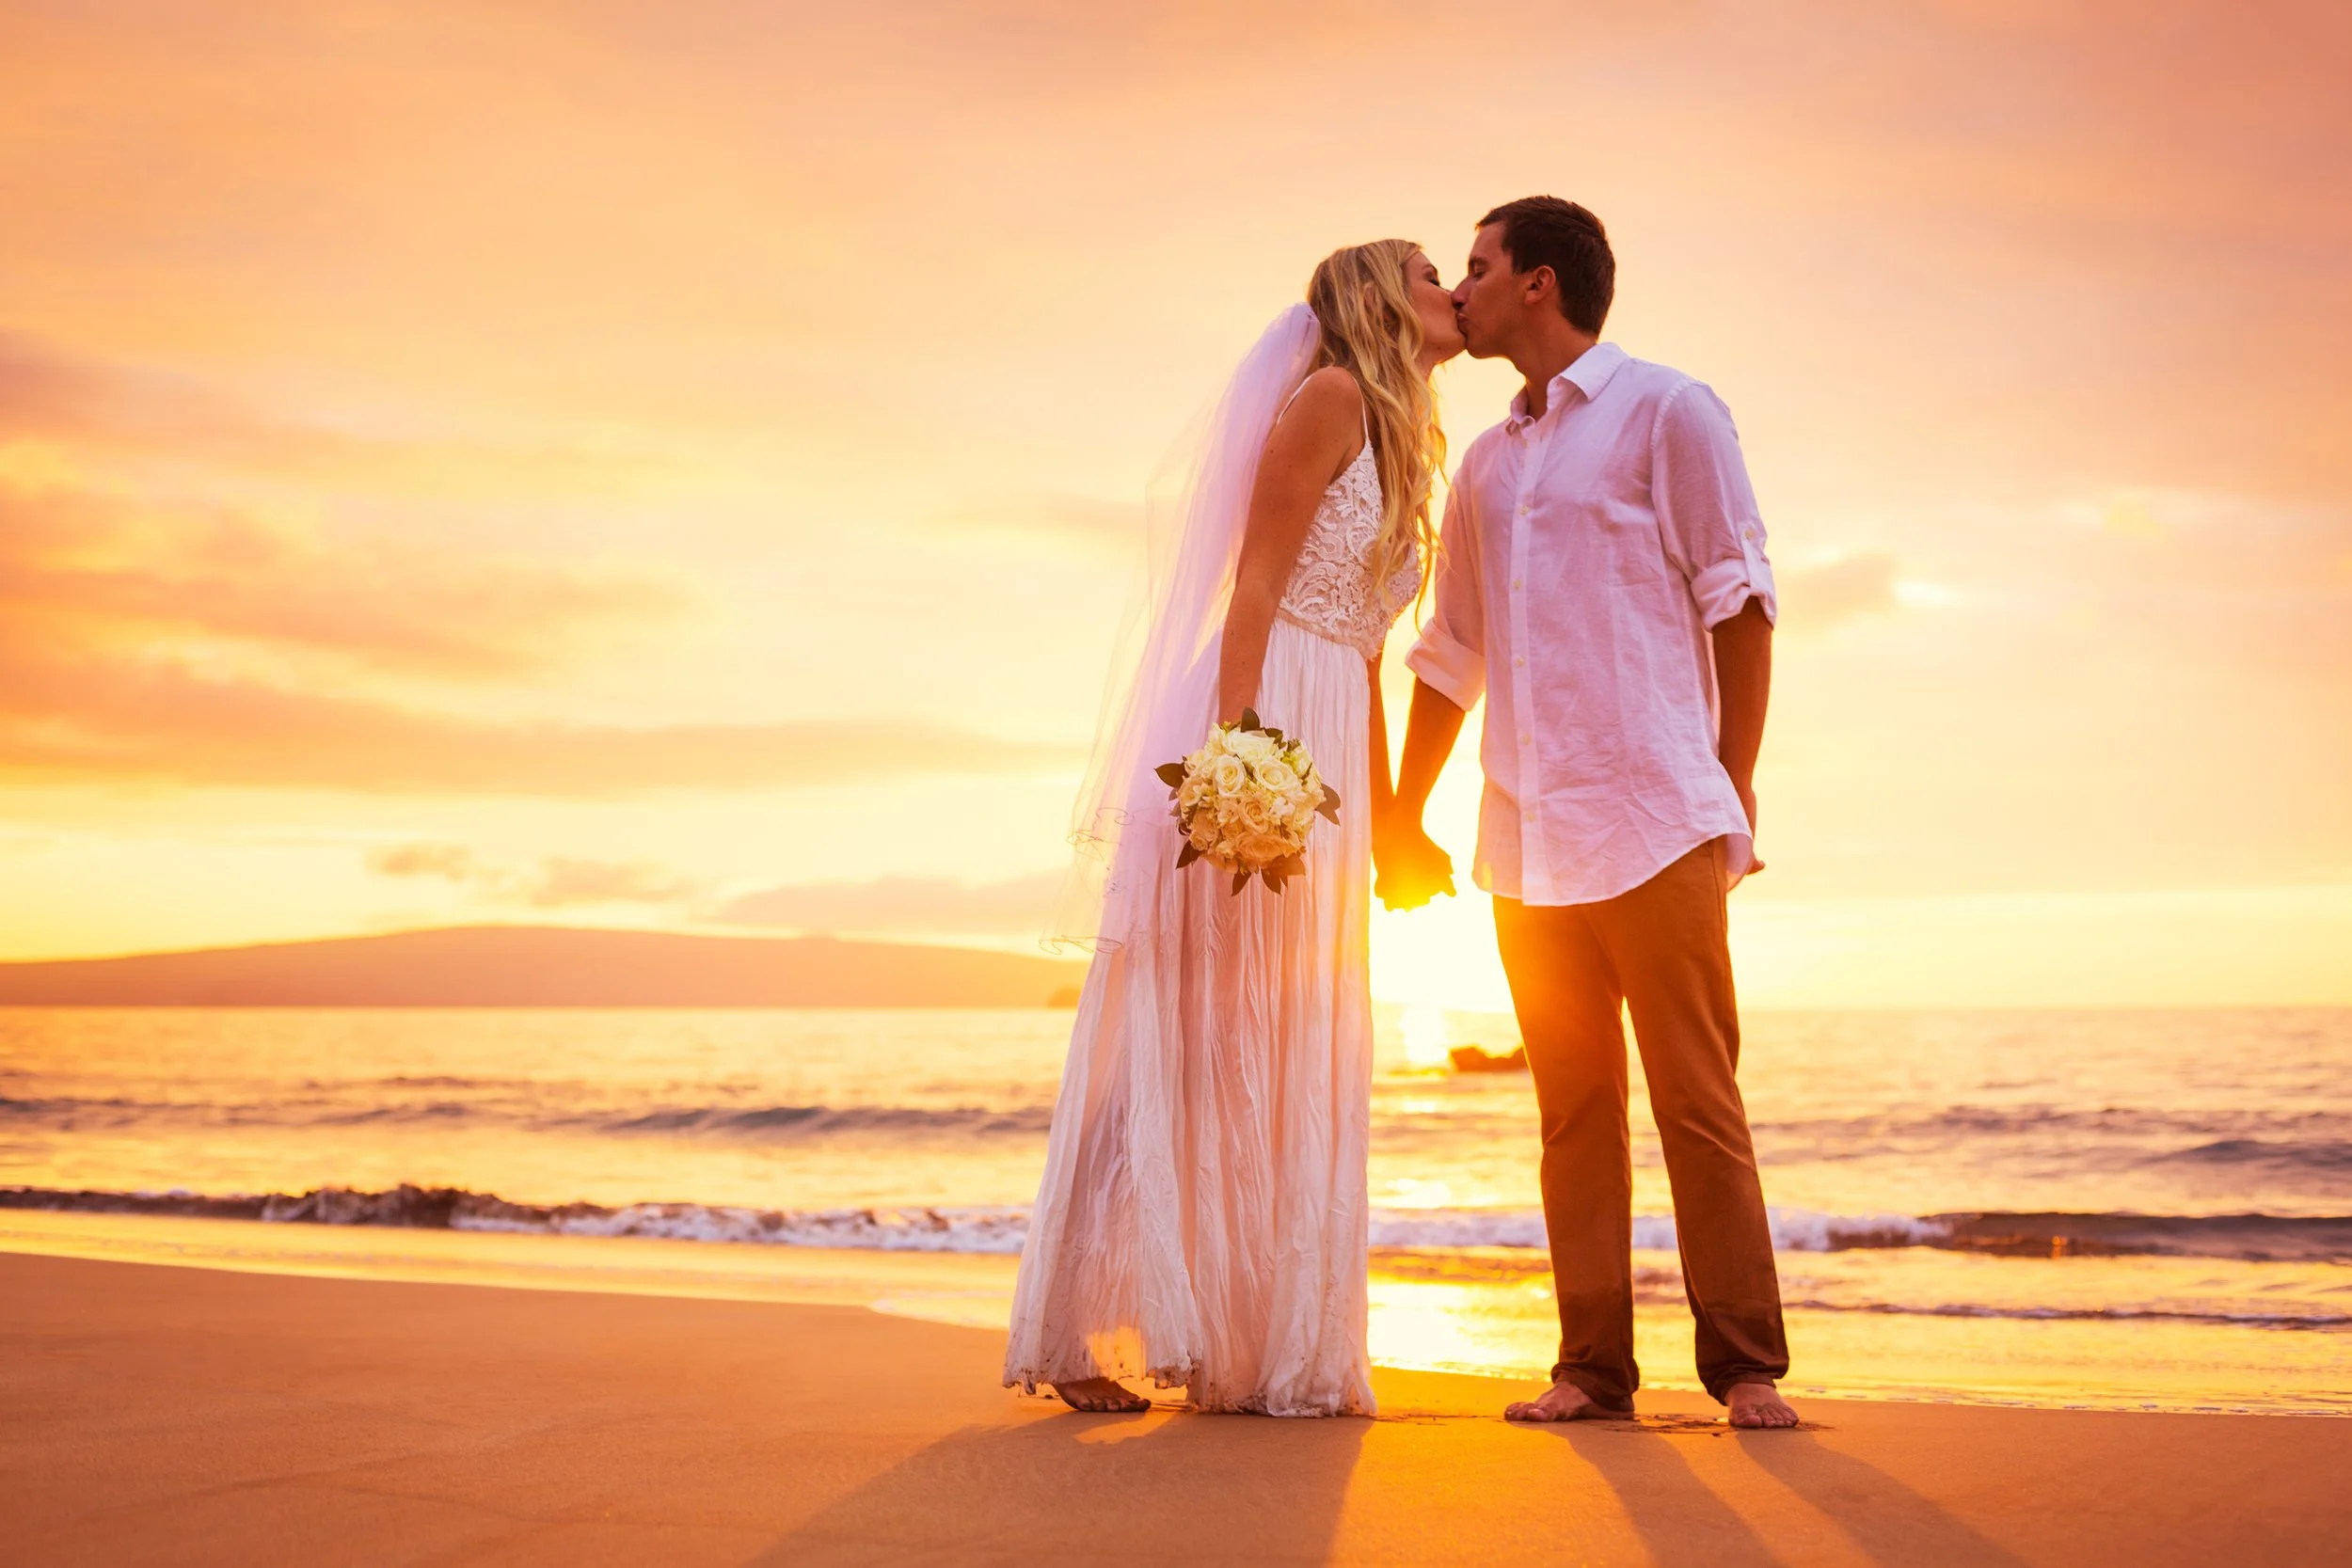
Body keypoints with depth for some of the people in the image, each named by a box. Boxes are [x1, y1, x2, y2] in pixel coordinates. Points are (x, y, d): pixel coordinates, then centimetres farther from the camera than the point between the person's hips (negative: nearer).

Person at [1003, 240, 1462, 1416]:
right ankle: (1089, 1334, -3)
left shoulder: (1403, 444, 24)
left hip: (1326, 759, 9)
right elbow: (1252, 587, -13)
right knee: (1192, 1032, -8)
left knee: (1294, 1055, 8)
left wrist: (1385, 811, 21)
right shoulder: (1330, 398, -3)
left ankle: (1268, 1346, 14)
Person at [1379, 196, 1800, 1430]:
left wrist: (1732, 797, -7)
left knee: (1698, 1102, -4)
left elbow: (1740, 606, -2)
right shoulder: (1486, 464, 19)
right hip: (1526, 840, 6)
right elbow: (1449, 656, 23)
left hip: (1654, 824, -6)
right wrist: (1399, 822, 21)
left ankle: (1744, 1366, 3)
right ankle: (1592, 1367, 12)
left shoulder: (1667, 414, 1)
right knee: (1574, 1109, 7)